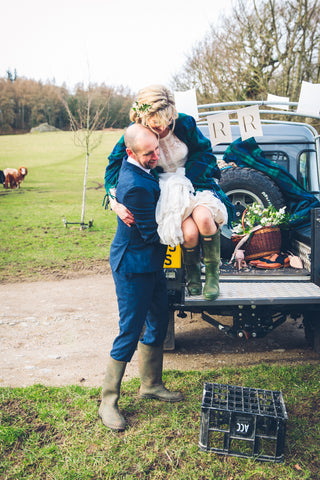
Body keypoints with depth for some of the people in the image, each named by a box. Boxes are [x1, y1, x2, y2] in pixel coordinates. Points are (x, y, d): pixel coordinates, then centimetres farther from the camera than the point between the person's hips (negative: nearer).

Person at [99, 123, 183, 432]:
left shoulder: (137, 168, 1)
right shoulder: (135, 186, -30)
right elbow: (152, 233, -22)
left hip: (150, 262, 10)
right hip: (133, 267, -10)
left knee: (159, 322, 18)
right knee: (130, 333, 0)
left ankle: (151, 384, 36)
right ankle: (108, 403, 15)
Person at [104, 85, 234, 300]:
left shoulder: (184, 123, -13)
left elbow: (204, 153, -2)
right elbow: (114, 167, -14)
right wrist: (116, 203, -29)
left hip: (197, 183, 1)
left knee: (203, 218, -33)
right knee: (189, 232, -28)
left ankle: (213, 273, -6)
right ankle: (192, 271, 8)